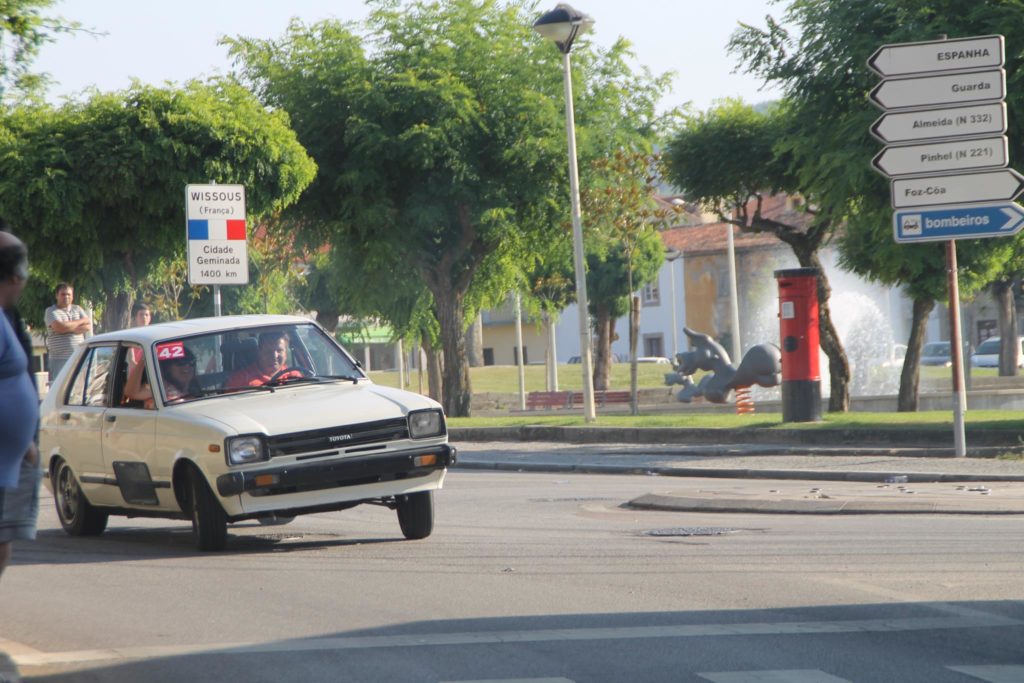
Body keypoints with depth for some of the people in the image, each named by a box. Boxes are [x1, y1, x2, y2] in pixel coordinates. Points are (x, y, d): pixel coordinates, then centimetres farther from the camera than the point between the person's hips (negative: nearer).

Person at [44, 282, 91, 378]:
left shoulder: (78, 309, 16)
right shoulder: (51, 311, 3)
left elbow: (88, 327, 3)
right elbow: (59, 327, -15)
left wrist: (68, 328, -10)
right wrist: (81, 321, -2)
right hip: (59, 359, -4)